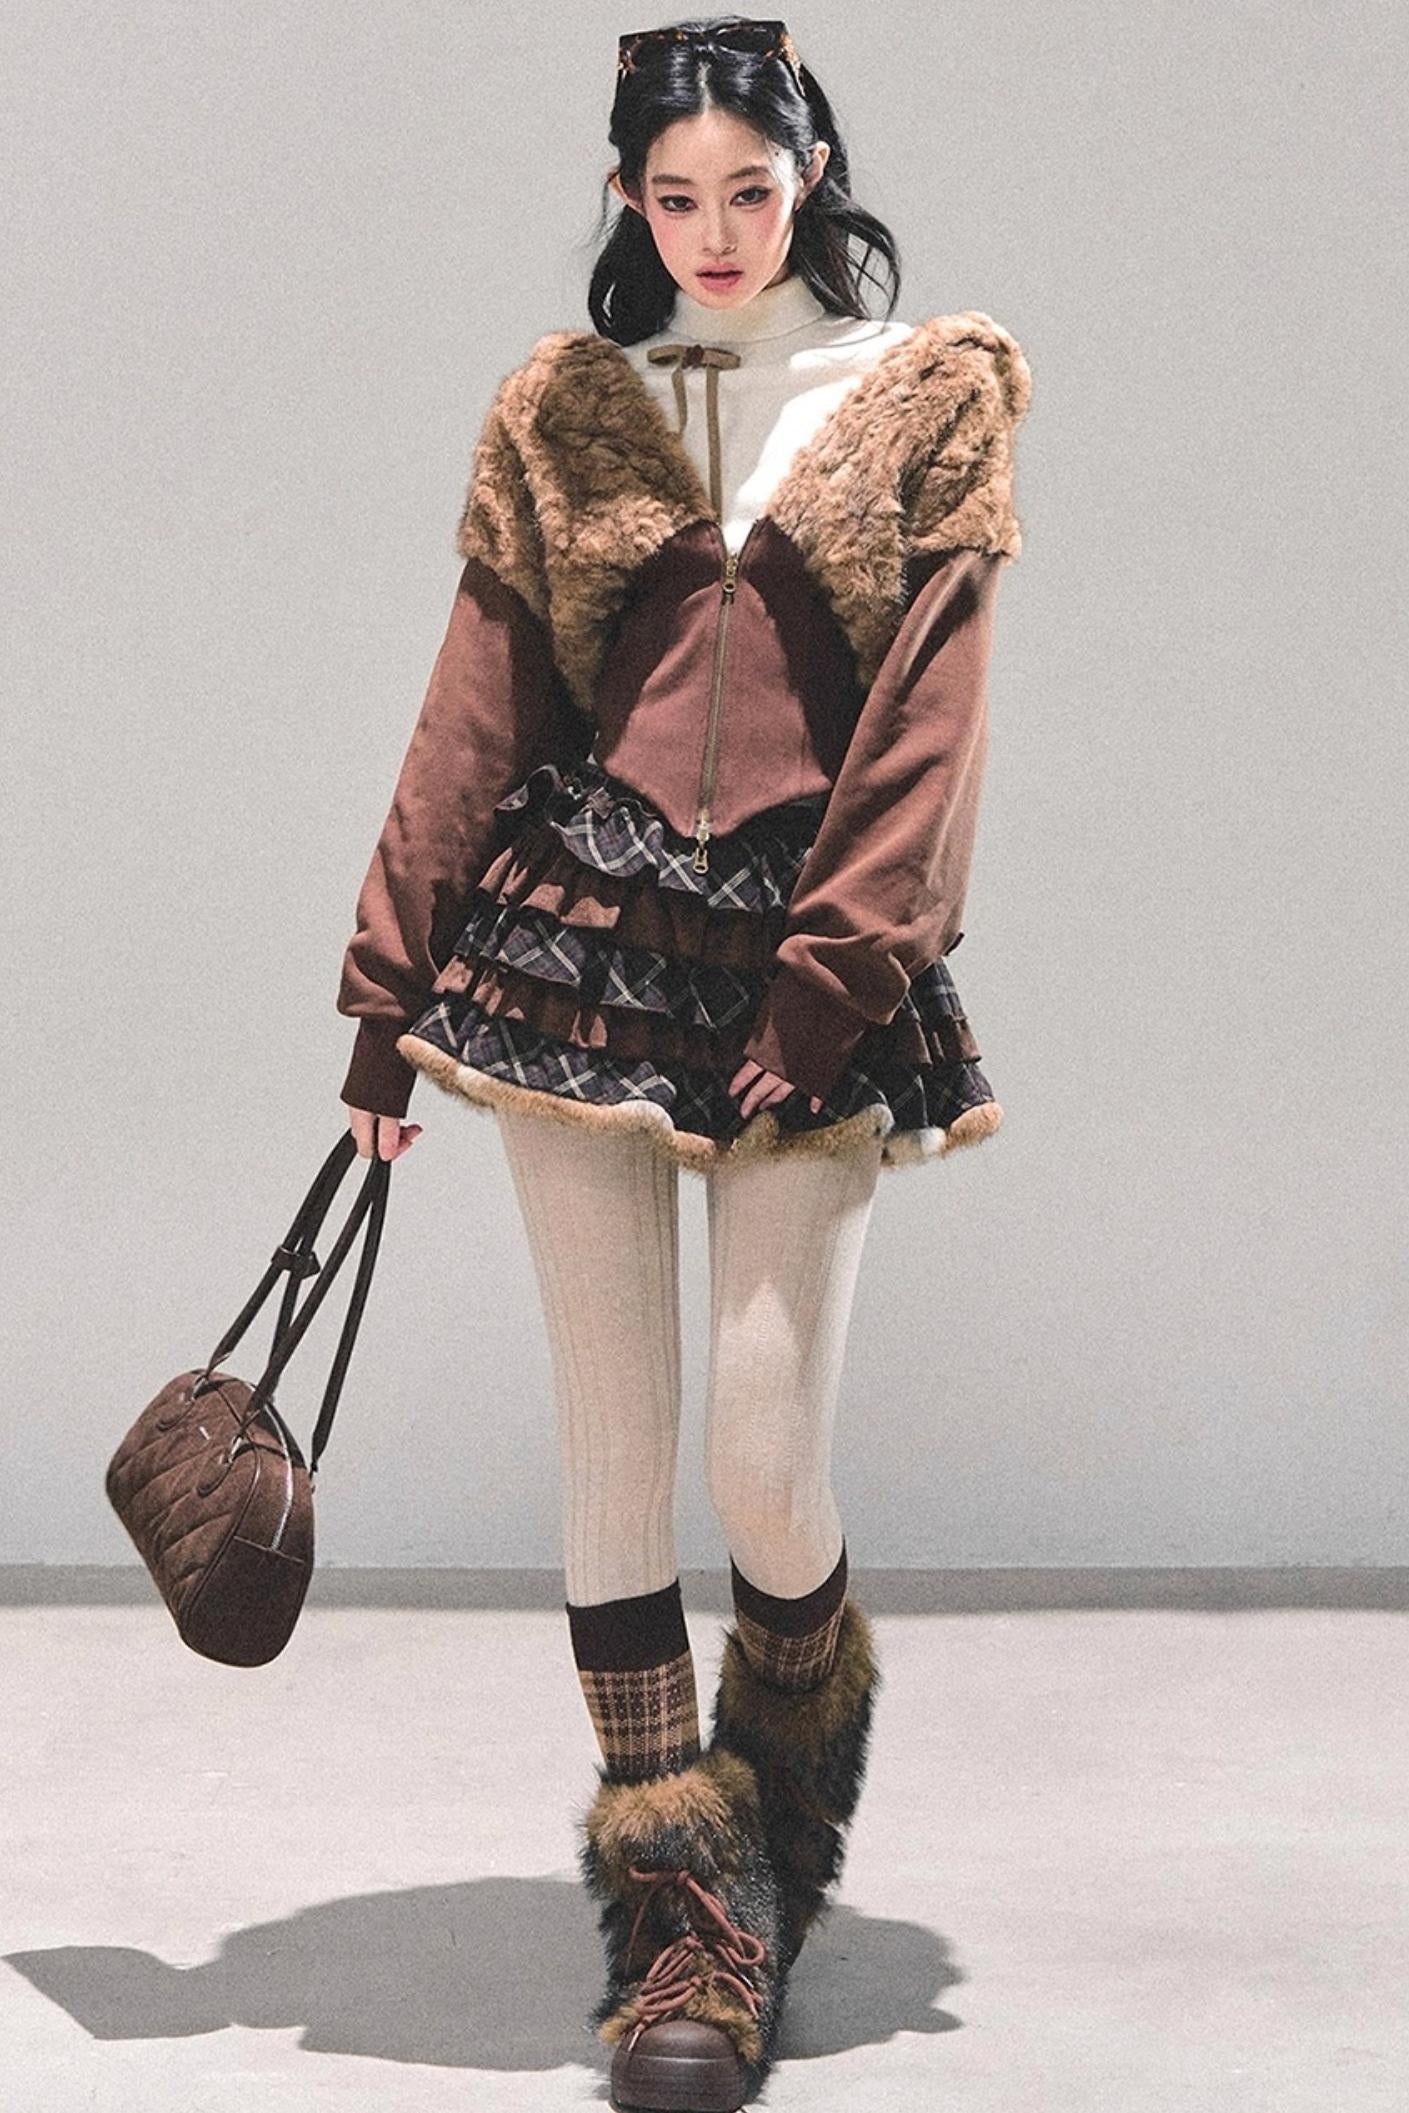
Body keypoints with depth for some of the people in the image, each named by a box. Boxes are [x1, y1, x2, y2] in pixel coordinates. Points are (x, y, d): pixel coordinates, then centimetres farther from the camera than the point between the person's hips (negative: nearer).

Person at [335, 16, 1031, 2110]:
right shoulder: (564, 408, 11)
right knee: (618, 1440, 0)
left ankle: (790, 1808, 26)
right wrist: (389, 989, 6)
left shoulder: (930, 396, 6)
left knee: (768, 1457, -6)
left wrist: (831, 978, -13)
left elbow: (925, 715, -3)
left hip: (807, 970, -2)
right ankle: (672, 1911, 10)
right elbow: (476, 708, 9)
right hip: (579, 946, 2)